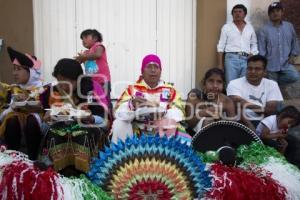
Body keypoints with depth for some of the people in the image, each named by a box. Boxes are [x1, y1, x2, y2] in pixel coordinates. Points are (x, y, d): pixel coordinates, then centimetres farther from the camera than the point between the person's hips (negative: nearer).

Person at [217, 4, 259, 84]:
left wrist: (252, 54, 1)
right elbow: (221, 47, 3)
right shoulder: (226, 27, 6)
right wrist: (220, 64, -2)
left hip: (246, 59, 3)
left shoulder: (250, 28, 14)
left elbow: (254, 44, 19)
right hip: (231, 58, -3)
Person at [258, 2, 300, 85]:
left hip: (286, 63, 2)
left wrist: (293, 56, 3)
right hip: (271, 65, -2)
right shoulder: (264, 30, -3)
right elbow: (261, 50, -4)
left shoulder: (289, 26, 6)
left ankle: (276, 82, 3)